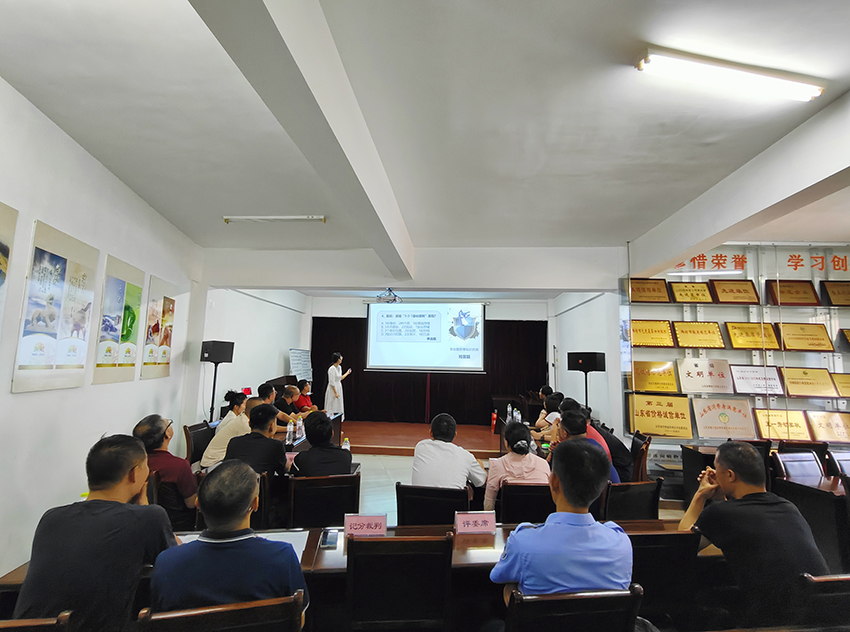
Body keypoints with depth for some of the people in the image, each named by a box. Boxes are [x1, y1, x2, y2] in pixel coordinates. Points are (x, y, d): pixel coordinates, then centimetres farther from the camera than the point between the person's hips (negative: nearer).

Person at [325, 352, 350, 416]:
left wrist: (347, 373, 24)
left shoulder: (339, 367, 7)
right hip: (333, 389, -9)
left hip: (339, 388, 9)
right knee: (332, 407, -2)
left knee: (339, 407, 12)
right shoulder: (332, 368, -20)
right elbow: (332, 383, -20)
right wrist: (335, 393, -20)